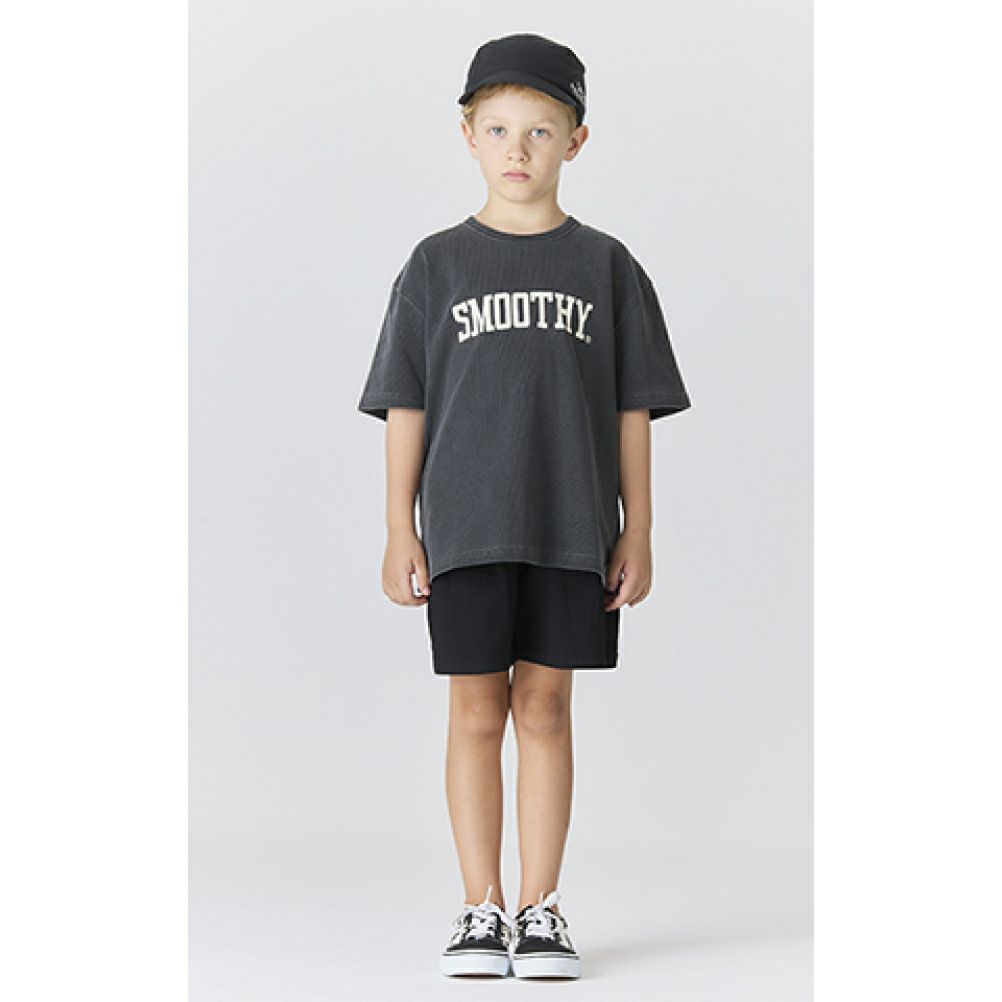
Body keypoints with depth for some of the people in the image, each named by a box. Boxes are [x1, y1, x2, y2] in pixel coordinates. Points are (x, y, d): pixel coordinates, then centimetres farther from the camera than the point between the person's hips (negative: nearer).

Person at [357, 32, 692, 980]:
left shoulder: (604, 265, 5)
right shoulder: (438, 264, 4)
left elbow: (632, 408, 5)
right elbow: (405, 405, 4)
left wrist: (636, 534, 2)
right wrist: (399, 530, -1)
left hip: (572, 526, 0)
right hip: (466, 524, 0)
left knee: (545, 707, 4)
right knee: (476, 709, 2)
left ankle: (541, 910, 10)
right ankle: (482, 910, 10)